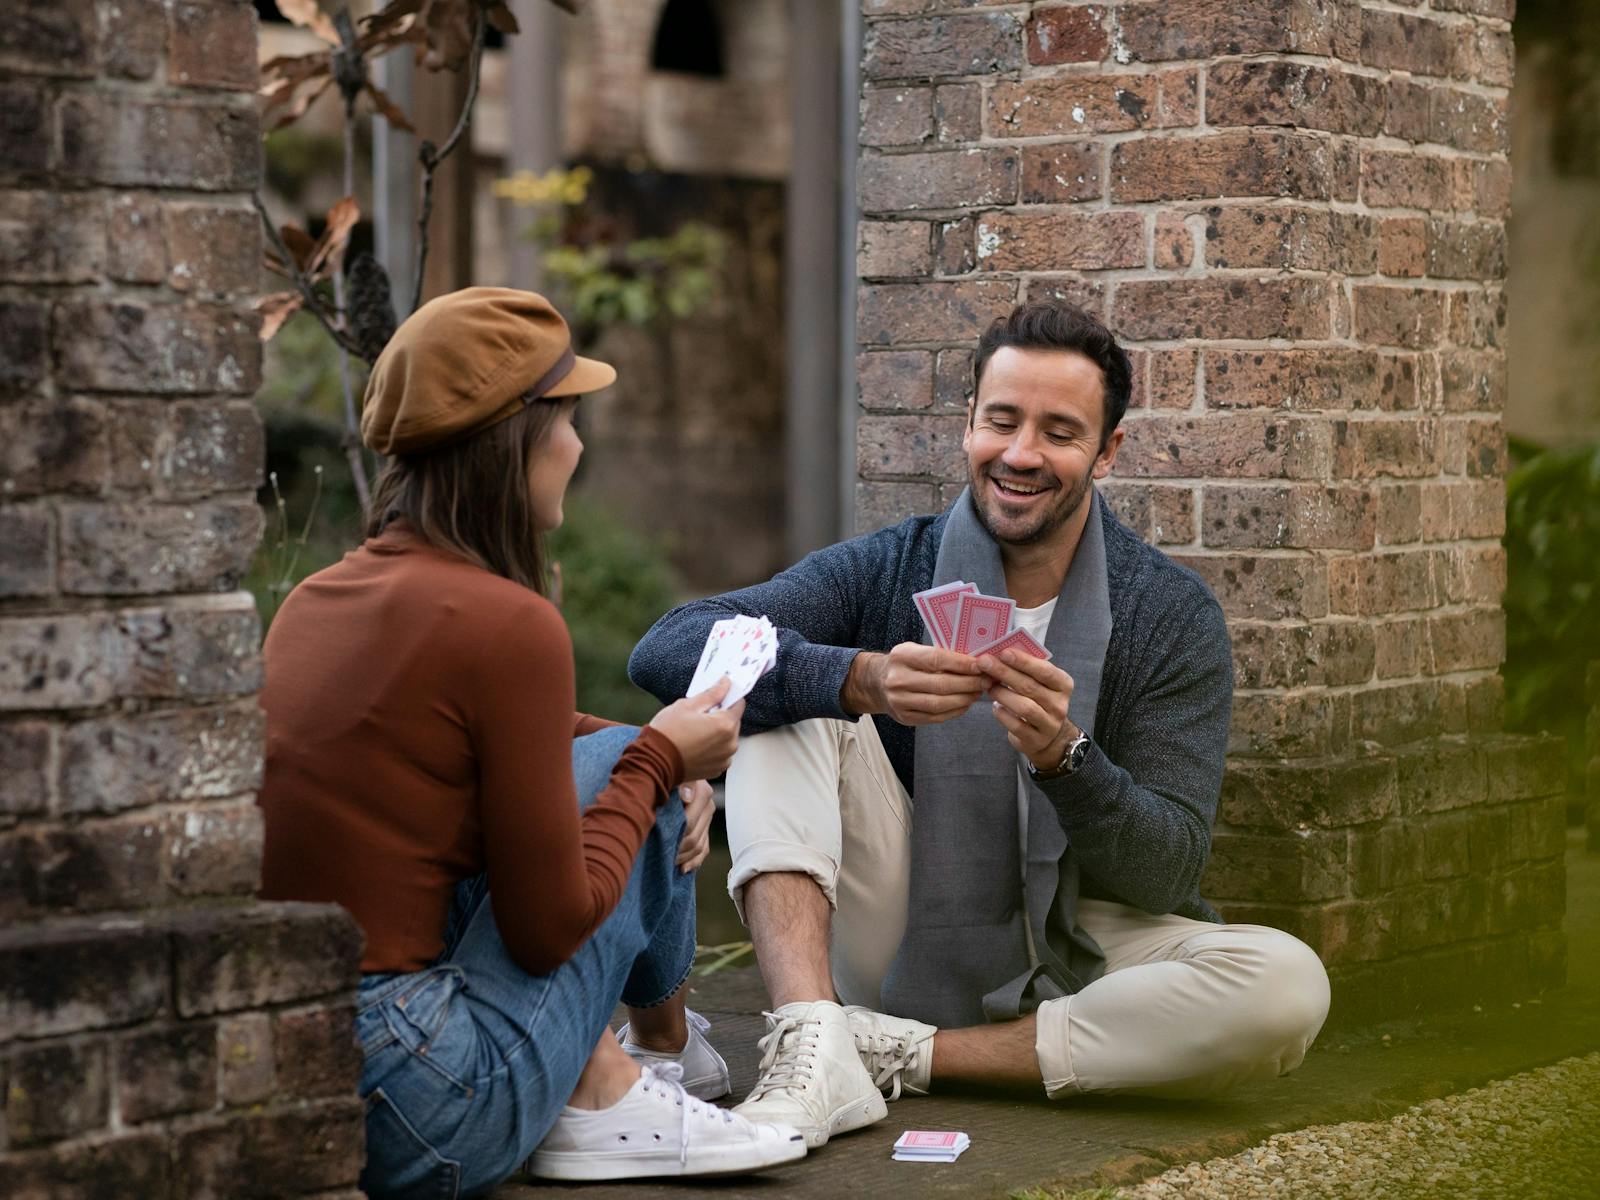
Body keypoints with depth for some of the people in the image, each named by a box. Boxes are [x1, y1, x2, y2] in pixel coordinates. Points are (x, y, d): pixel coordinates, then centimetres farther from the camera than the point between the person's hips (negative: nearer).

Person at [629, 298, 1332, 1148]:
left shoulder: (1171, 616, -6)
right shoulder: (887, 570, -5)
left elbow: (1167, 874, -11)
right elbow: (666, 650, -20)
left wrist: (1063, 755, -31)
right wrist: (860, 681, -36)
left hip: (1074, 955, 0)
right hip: (901, 942, 0)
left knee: (1287, 987, -29)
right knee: (790, 702, -17)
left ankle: (912, 1056, -22)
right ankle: (812, 1044, -33)